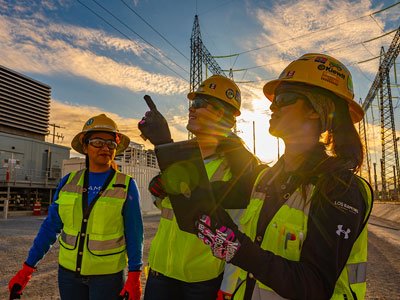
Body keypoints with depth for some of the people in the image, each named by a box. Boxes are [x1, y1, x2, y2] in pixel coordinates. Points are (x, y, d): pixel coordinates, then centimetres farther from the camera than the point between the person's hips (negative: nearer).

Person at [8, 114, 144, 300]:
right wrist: (27, 269, 2)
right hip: (69, 270, 3)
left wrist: (134, 277, -12)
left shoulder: (126, 186, -11)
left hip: (108, 274, -3)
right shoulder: (69, 182, -3)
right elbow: (51, 226, 3)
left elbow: (134, 234, -9)